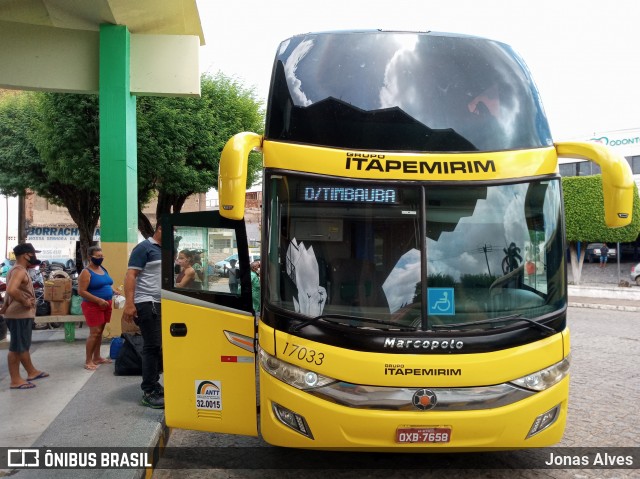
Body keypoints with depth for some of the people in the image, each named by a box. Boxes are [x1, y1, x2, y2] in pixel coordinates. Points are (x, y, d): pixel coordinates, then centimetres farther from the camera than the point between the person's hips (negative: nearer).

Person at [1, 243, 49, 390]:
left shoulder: (19, 270, 13)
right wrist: (25, 302, -24)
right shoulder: (19, 270, -19)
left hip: (22, 315, 11)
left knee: (23, 346, 20)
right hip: (20, 315, -11)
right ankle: (15, 380, 4)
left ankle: (32, 372, 33)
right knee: (17, 348, -3)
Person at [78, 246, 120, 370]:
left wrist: (114, 291, 4)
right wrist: (99, 300, -23)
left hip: (105, 305, 8)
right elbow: (81, 291, -17)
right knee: (94, 332, -9)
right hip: (93, 306, -8)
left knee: (100, 332, 12)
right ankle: (88, 361, -2)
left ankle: (97, 357, 21)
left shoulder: (103, 269, 13)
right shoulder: (86, 272, -12)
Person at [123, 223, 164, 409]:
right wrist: (129, 303, -22)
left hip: (161, 304, 8)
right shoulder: (144, 248, -8)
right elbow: (130, 275, -14)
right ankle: (149, 393, -1)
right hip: (147, 304, -8)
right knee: (153, 346, -7)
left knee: (158, 346, 12)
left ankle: (154, 384, 23)